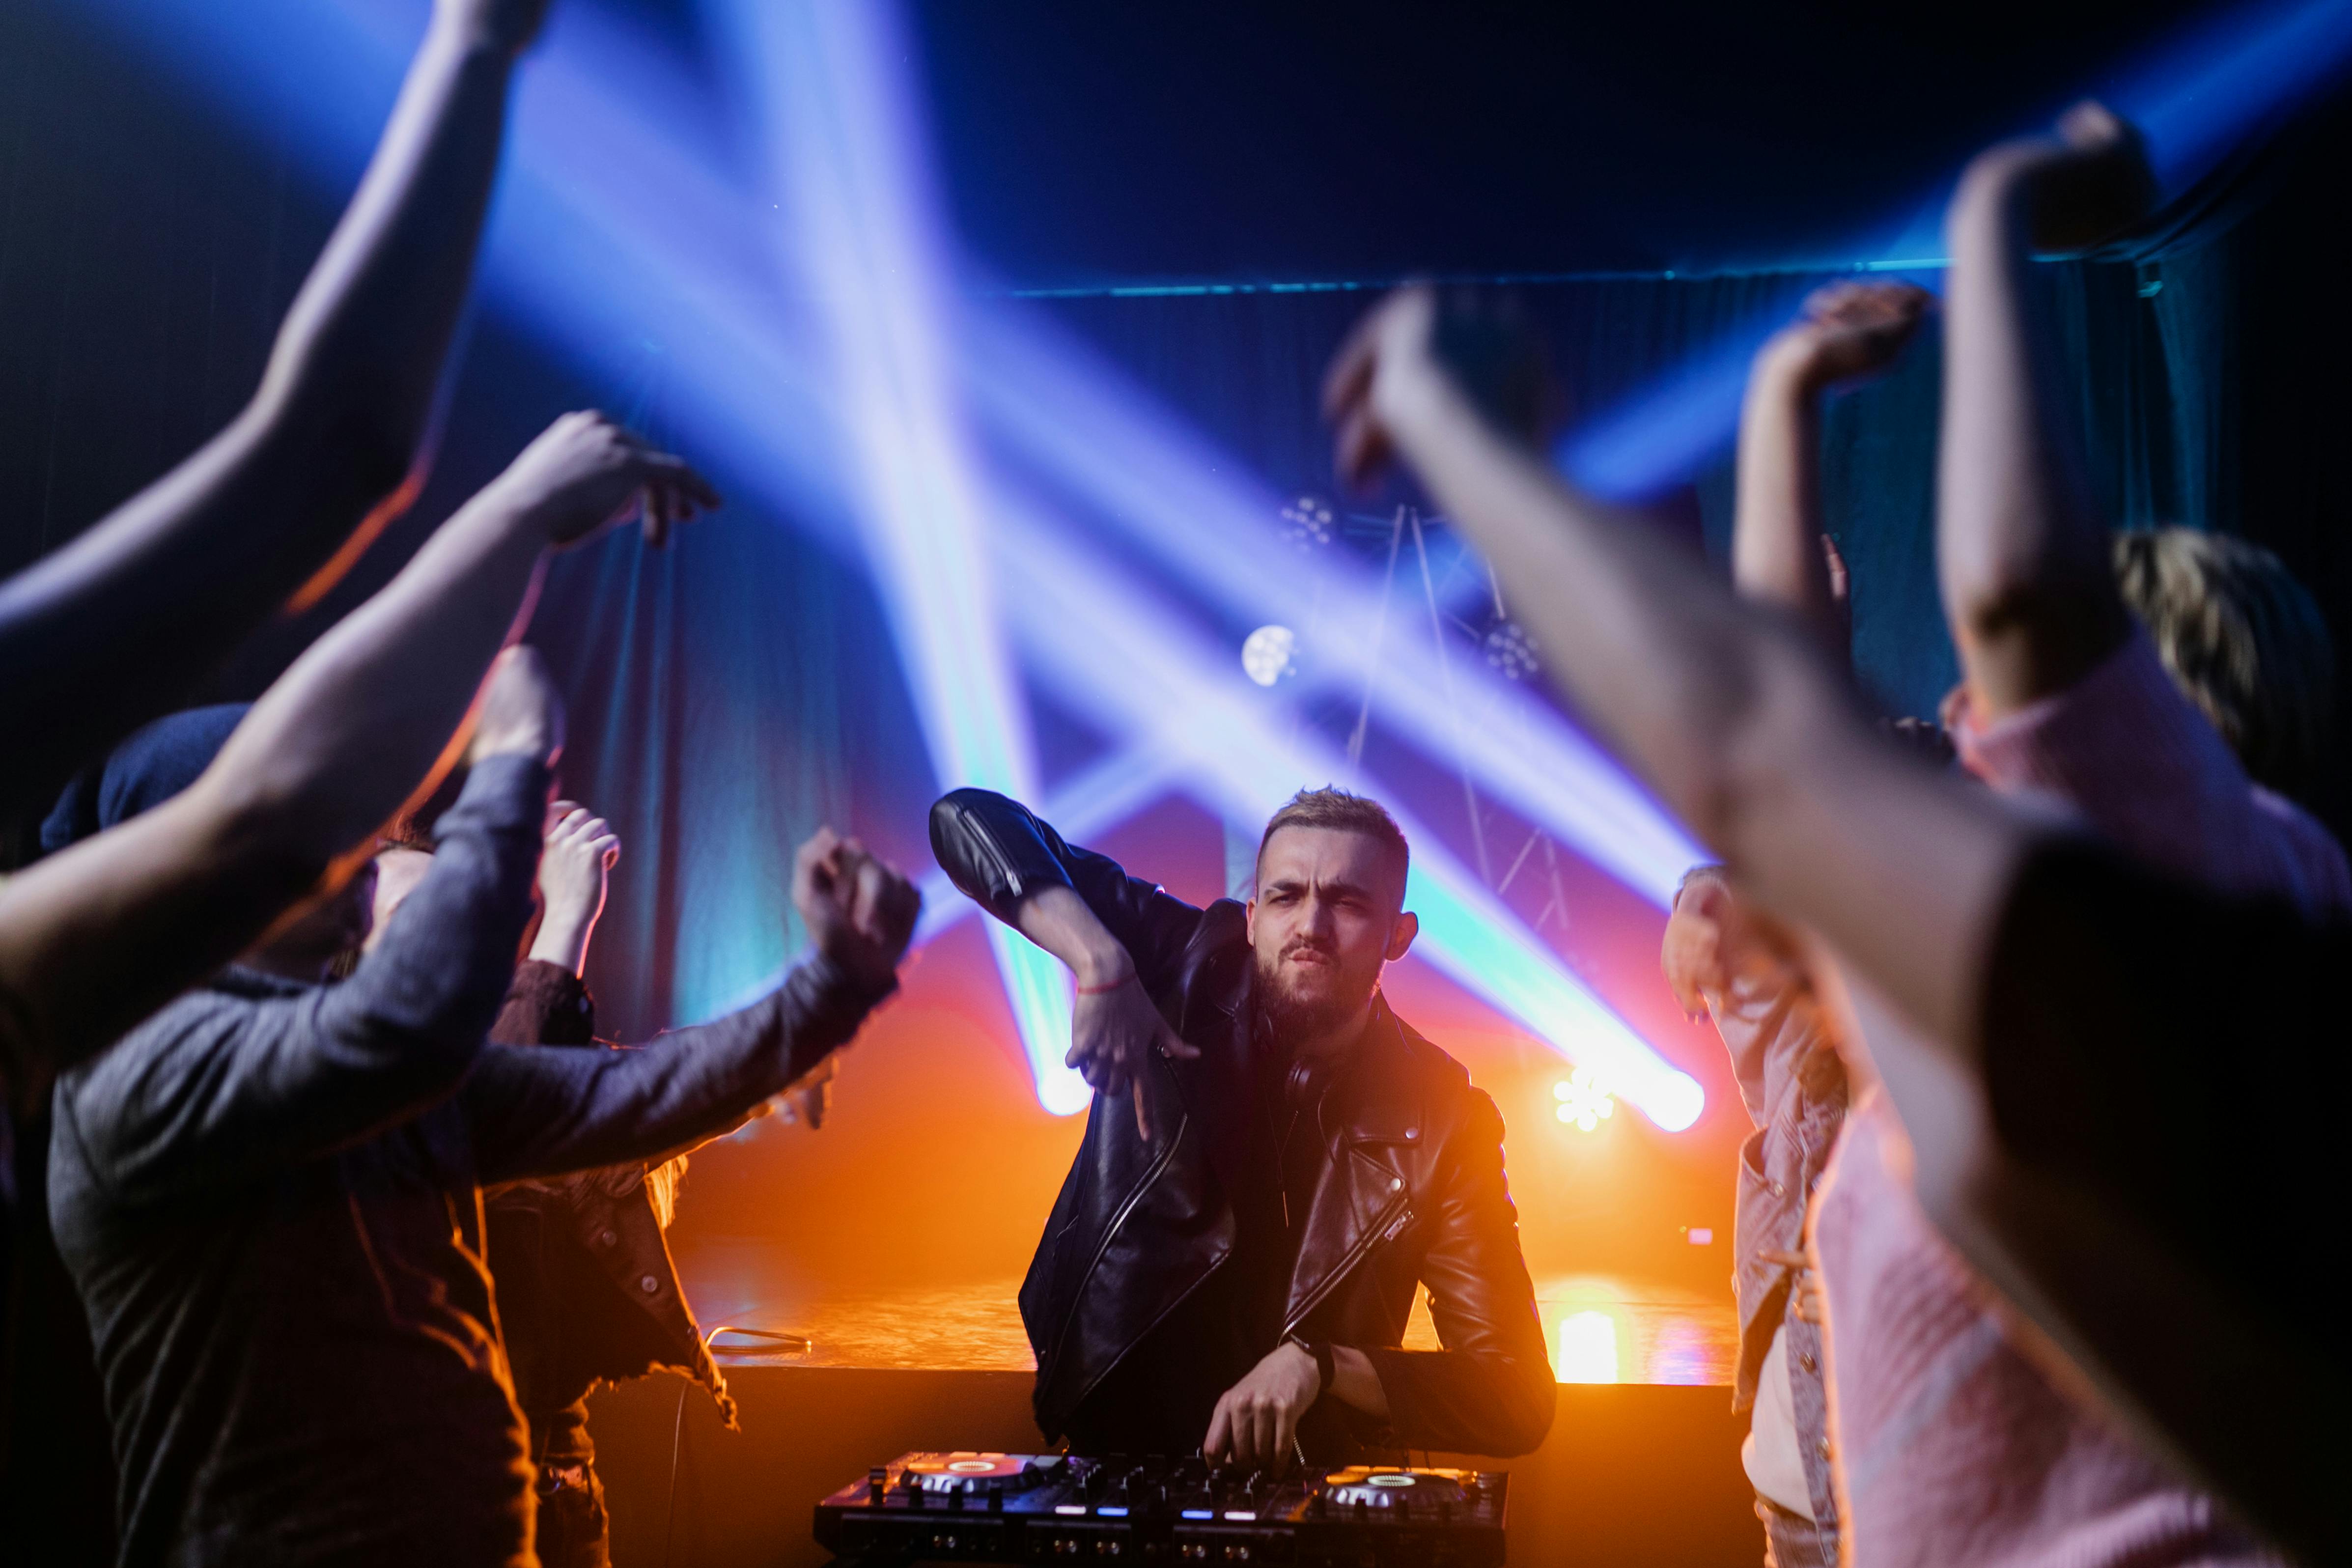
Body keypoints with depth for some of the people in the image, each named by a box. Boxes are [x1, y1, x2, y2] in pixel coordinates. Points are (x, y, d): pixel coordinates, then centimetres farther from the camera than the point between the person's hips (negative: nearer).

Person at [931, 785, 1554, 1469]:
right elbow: (967, 821, -7)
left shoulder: (1444, 1120, -8)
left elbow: (1520, 1397, -9)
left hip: (1306, 1487, 0)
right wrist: (1102, 965, -22)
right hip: (1106, 1450, 0)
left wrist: (1318, 1363, -23)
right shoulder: (1194, 967, -7)